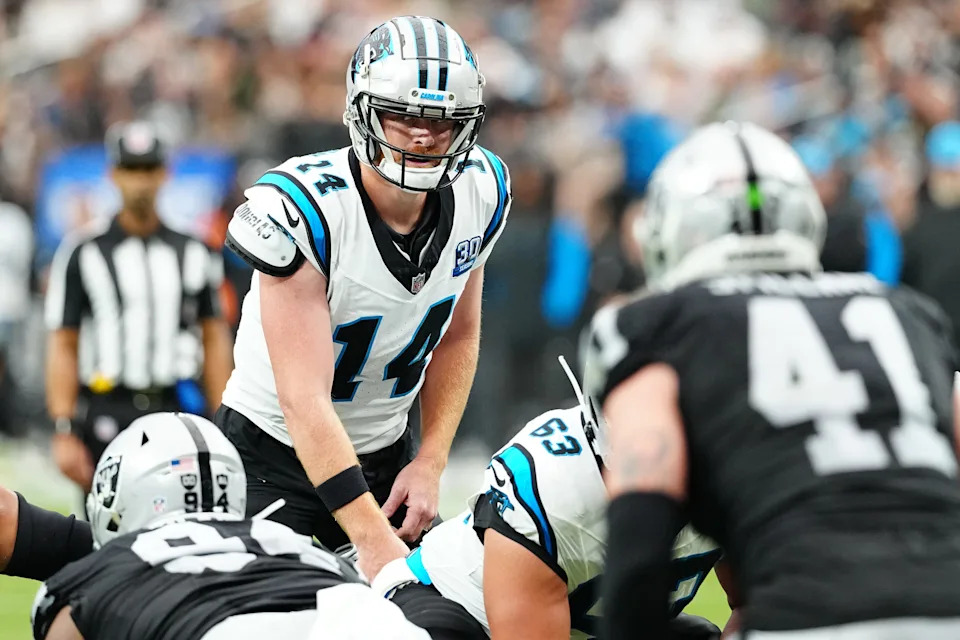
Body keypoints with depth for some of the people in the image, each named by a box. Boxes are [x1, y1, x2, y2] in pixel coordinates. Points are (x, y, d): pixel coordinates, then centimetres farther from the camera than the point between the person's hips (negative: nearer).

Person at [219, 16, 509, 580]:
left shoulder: (481, 192, -10)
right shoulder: (300, 210, -28)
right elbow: (304, 399, -31)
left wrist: (430, 463, -5)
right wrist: (374, 540, -37)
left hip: (386, 451, 5)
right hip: (276, 454, -5)